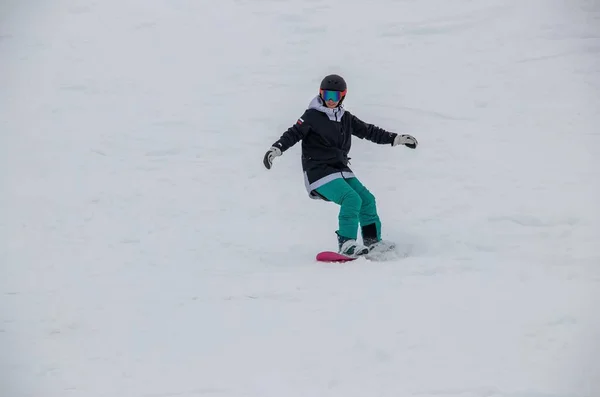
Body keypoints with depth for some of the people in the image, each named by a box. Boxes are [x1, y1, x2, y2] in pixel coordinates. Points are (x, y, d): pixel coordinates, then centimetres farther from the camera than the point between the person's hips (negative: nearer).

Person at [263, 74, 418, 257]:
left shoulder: (346, 118, 12)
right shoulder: (312, 116, -5)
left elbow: (369, 131, 20)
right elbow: (294, 133, -12)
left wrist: (397, 138, 21)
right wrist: (276, 149, -29)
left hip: (341, 169, 7)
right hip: (319, 171, -7)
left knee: (367, 199, 2)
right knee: (352, 199, -24)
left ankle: (373, 241, 17)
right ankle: (346, 244, -24)